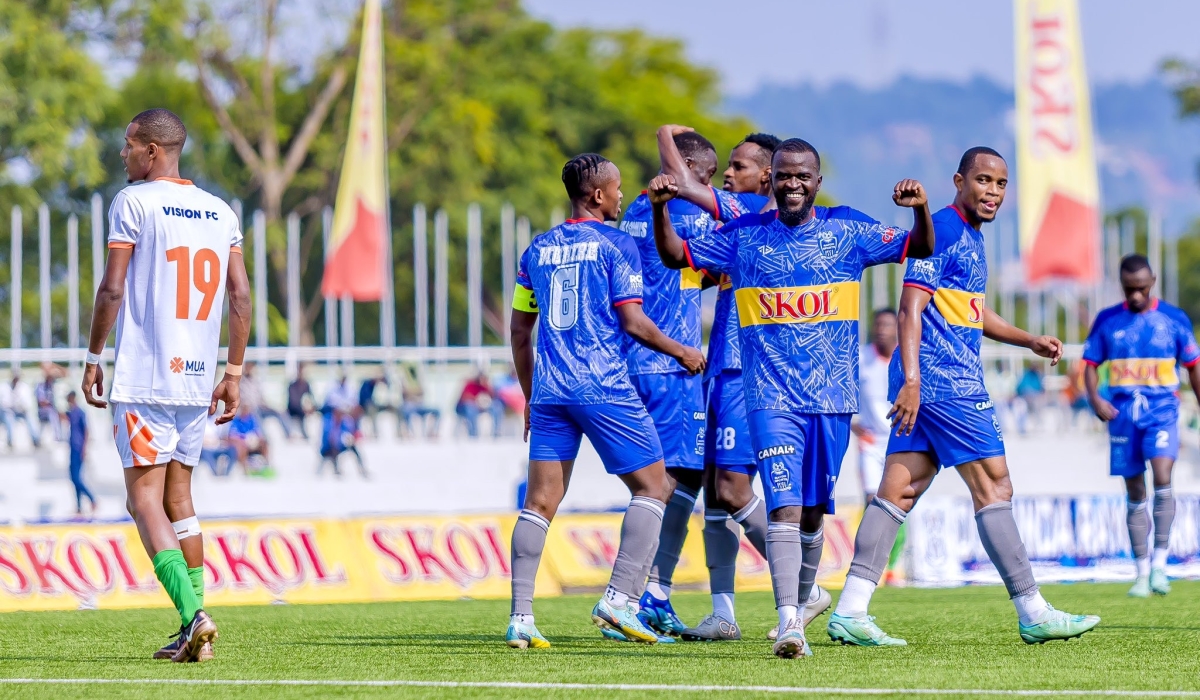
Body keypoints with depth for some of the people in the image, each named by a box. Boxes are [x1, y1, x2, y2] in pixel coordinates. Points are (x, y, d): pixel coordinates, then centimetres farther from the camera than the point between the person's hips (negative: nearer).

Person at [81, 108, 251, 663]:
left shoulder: (133, 203, -5)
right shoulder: (220, 213, 12)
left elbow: (111, 289, -10)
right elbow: (240, 298, 9)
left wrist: (93, 358, -1)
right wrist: (233, 375, 13)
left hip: (144, 377, -6)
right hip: (198, 380, 6)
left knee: (145, 498, -5)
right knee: (177, 496, 14)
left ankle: (192, 614, -22)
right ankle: (193, 632, 8)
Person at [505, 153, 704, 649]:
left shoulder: (537, 250, 15)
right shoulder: (615, 244, -3)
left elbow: (519, 332, 18)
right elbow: (632, 321, -8)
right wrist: (681, 353, 7)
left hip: (549, 391, 6)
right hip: (604, 389, -6)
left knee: (540, 502, 5)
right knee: (652, 487, 4)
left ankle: (520, 619, -3)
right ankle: (619, 599, -8)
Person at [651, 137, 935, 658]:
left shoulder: (847, 230, 4)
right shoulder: (745, 235, 3)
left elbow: (920, 248, -1)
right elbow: (675, 256, 7)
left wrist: (920, 209, -21)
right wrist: (661, 209, -11)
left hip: (833, 398, 2)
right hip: (772, 397, -2)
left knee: (812, 514, 12)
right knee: (784, 508, -16)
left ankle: (802, 603, 32)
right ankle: (789, 623, -23)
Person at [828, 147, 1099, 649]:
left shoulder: (971, 238, 20)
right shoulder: (942, 230, -10)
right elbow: (910, 307, -17)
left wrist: (1030, 341, 26)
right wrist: (911, 380, -24)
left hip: (925, 386, 10)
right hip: (946, 383, -10)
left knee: (899, 491, 3)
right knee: (994, 488, -6)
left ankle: (849, 612, -1)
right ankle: (1033, 614, -2)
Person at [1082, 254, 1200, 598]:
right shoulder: (1107, 321, 6)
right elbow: (1091, 364, 7)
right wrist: (1095, 398, -10)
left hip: (1162, 410, -2)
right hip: (1123, 413, 2)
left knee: (1162, 479, -22)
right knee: (1135, 495, 4)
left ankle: (1159, 563, -14)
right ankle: (1142, 573, 11)